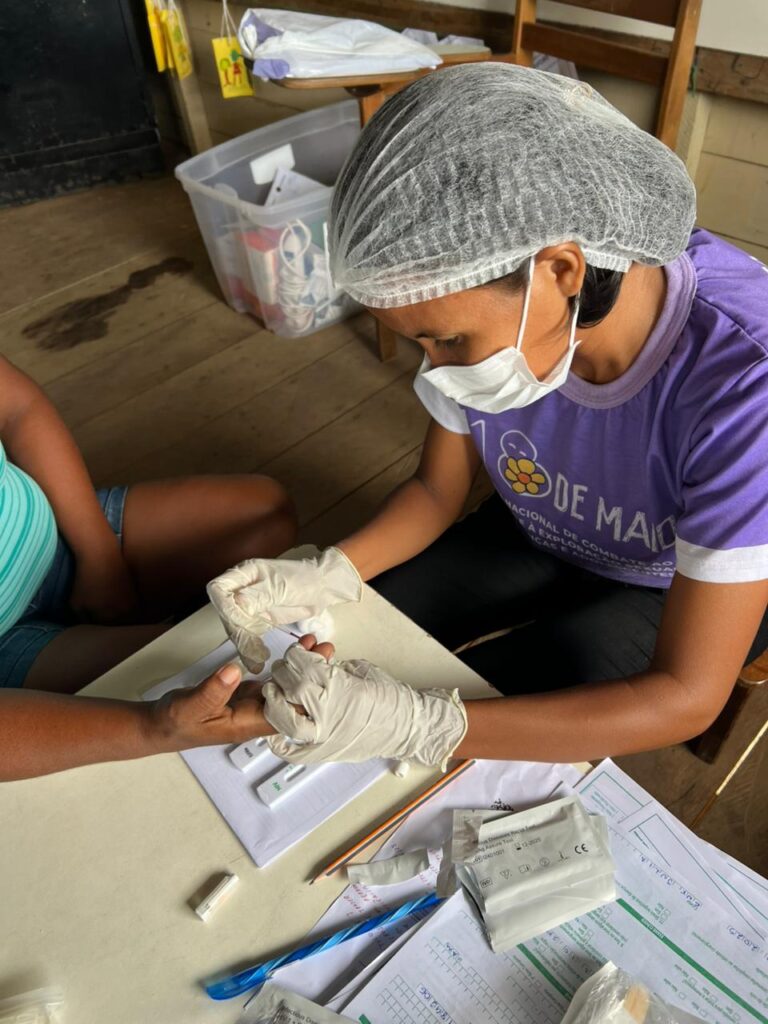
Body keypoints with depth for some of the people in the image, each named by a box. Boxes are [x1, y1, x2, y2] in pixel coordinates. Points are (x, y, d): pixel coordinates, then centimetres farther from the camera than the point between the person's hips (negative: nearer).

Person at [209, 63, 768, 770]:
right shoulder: (486, 305, -22)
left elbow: (688, 695, -32)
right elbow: (436, 489, -6)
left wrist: (419, 726, -41)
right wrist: (326, 576, -25)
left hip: (690, 586, -3)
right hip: (537, 537, 4)